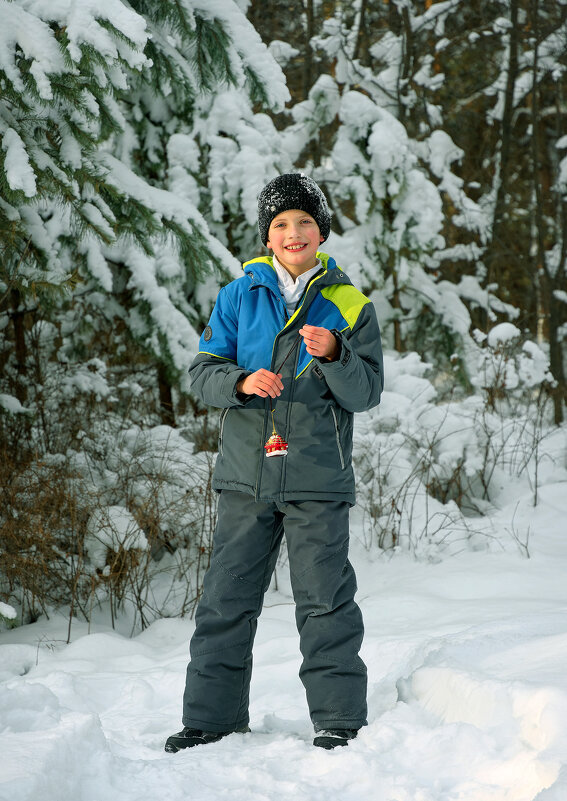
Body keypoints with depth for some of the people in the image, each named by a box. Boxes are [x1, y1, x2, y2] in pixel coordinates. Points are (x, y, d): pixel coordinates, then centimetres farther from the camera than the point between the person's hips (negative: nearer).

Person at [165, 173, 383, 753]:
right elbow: (202, 372, 4)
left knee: (325, 600, -3)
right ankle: (212, 716, 14)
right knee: (226, 598, 5)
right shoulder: (239, 297, 7)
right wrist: (242, 382, -17)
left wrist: (333, 355, -21)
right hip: (246, 474, 2)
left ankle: (339, 717, 5)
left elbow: (367, 391, -2)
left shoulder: (350, 306, 4)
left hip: (318, 480, -2)